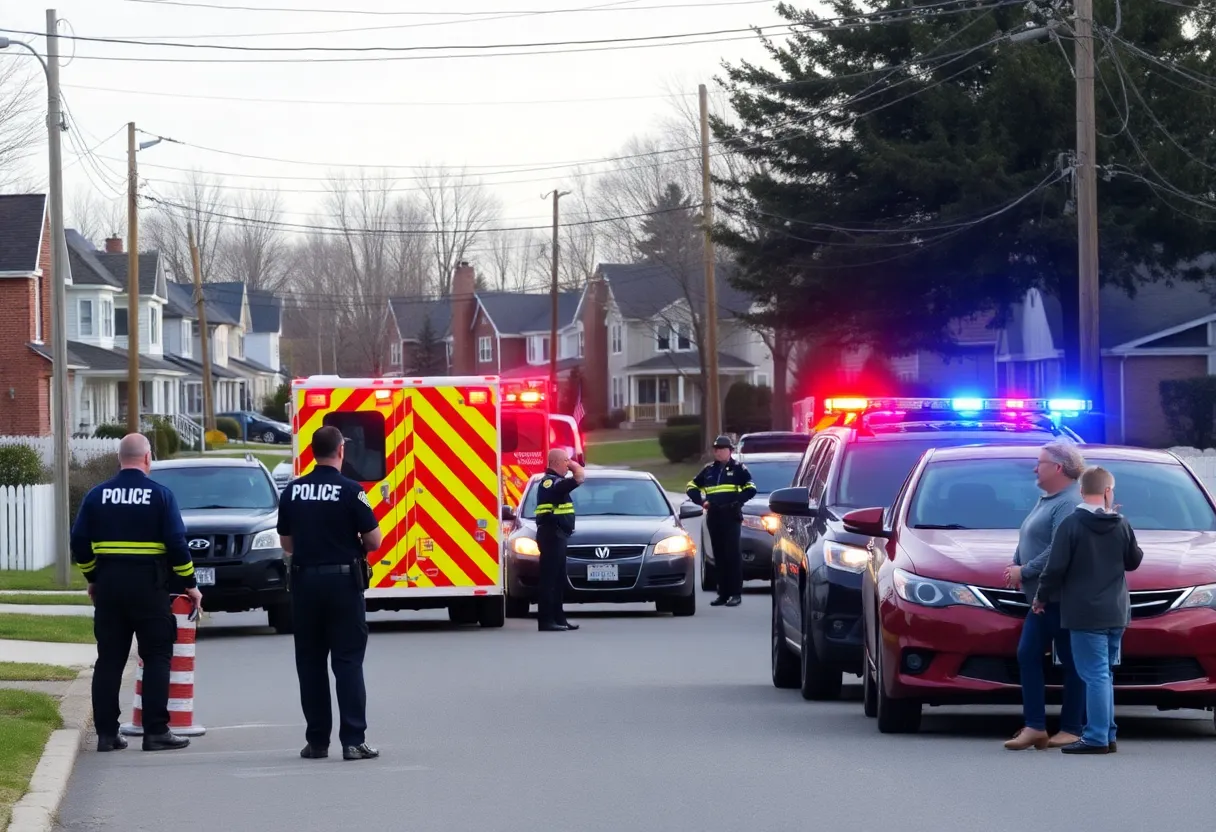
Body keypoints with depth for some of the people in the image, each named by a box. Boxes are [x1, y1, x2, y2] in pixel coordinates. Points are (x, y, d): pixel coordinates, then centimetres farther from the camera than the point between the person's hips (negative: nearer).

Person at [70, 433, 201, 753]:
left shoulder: (97, 495, 5)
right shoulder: (160, 495, -5)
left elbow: (79, 543, 6)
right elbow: (177, 544, -8)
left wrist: (92, 578, 19)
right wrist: (190, 584, 1)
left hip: (108, 586, 3)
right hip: (148, 585, -3)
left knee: (109, 660, 8)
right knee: (156, 658, 2)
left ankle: (106, 732, 6)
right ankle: (156, 732, -3)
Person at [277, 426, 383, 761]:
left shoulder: (292, 491, 3)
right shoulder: (350, 491, -10)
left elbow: (286, 543, 11)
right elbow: (374, 540, -8)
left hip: (305, 580, 3)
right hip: (343, 580, -3)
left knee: (310, 663, 10)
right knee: (348, 663, -1)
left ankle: (317, 740, 11)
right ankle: (353, 740, -7)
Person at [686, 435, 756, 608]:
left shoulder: (738, 468, 2)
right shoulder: (709, 470, 16)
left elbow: (750, 489, -2)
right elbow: (692, 486, 23)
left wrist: (737, 501, -12)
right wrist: (701, 501, 7)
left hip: (731, 516, -5)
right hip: (713, 516, 5)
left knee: (732, 554, -9)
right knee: (719, 555, 5)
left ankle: (736, 593, -9)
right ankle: (723, 593, 8)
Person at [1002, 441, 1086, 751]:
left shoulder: (1069, 504, -16)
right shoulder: (1046, 500, 18)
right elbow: (1029, 541, 25)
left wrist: (1025, 572, -18)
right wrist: (1015, 565, 7)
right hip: (1042, 598, 11)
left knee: (1072, 662, -2)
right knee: (1028, 655, 5)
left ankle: (1072, 728, 3)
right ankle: (1035, 726, 4)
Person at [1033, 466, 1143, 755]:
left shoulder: (1071, 525, -12)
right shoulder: (1122, 525, 3)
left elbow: (1056, 567, -13)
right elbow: (1134, 561, 16)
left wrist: (1041, 597, 3)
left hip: (1085, 614, -5)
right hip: (1116, 613, 5)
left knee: (1095, 675, -7)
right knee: (1104, 675, 15)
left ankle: (1097, 738, -10)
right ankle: (1106, 736, 16)